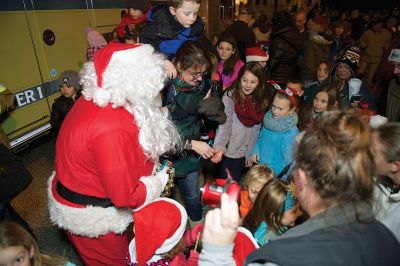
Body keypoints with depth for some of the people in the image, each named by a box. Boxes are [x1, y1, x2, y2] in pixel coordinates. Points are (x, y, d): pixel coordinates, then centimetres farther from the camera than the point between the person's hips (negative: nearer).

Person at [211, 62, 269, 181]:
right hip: (230, 151, -4)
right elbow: (224, 124, -22)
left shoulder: (261, 100, 1)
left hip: (248, 153, 4)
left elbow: (257, 121, 3)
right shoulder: (230, 96, -14)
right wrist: (219, 147, -34)